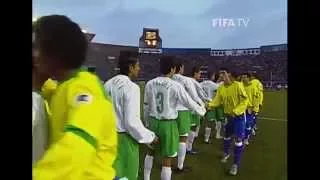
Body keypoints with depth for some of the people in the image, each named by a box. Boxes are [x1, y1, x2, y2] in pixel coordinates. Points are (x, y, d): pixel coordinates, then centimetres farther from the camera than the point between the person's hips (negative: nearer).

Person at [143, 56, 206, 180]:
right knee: (167, 158, 6)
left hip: (153, 122, 5)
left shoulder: (150, 84, -2)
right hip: (168, 124, -5)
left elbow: (146, 106, 7)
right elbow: (190, 103, -6)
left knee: (151, 151, 25)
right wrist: (202, 110, 14)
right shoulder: (176, 86, -14)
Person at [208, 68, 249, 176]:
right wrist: (209, 105, -24)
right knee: (227, 136, 22)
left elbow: (245, 100, -18)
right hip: (228, 116, 6)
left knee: (238, 140, -5)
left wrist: (236, 111, -27)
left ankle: (236, 164, 7)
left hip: (239, 116, -5)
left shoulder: (237, 85, -20)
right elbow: (217, 101, -4)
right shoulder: (221, 88, -3)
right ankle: (226, 153, 47)